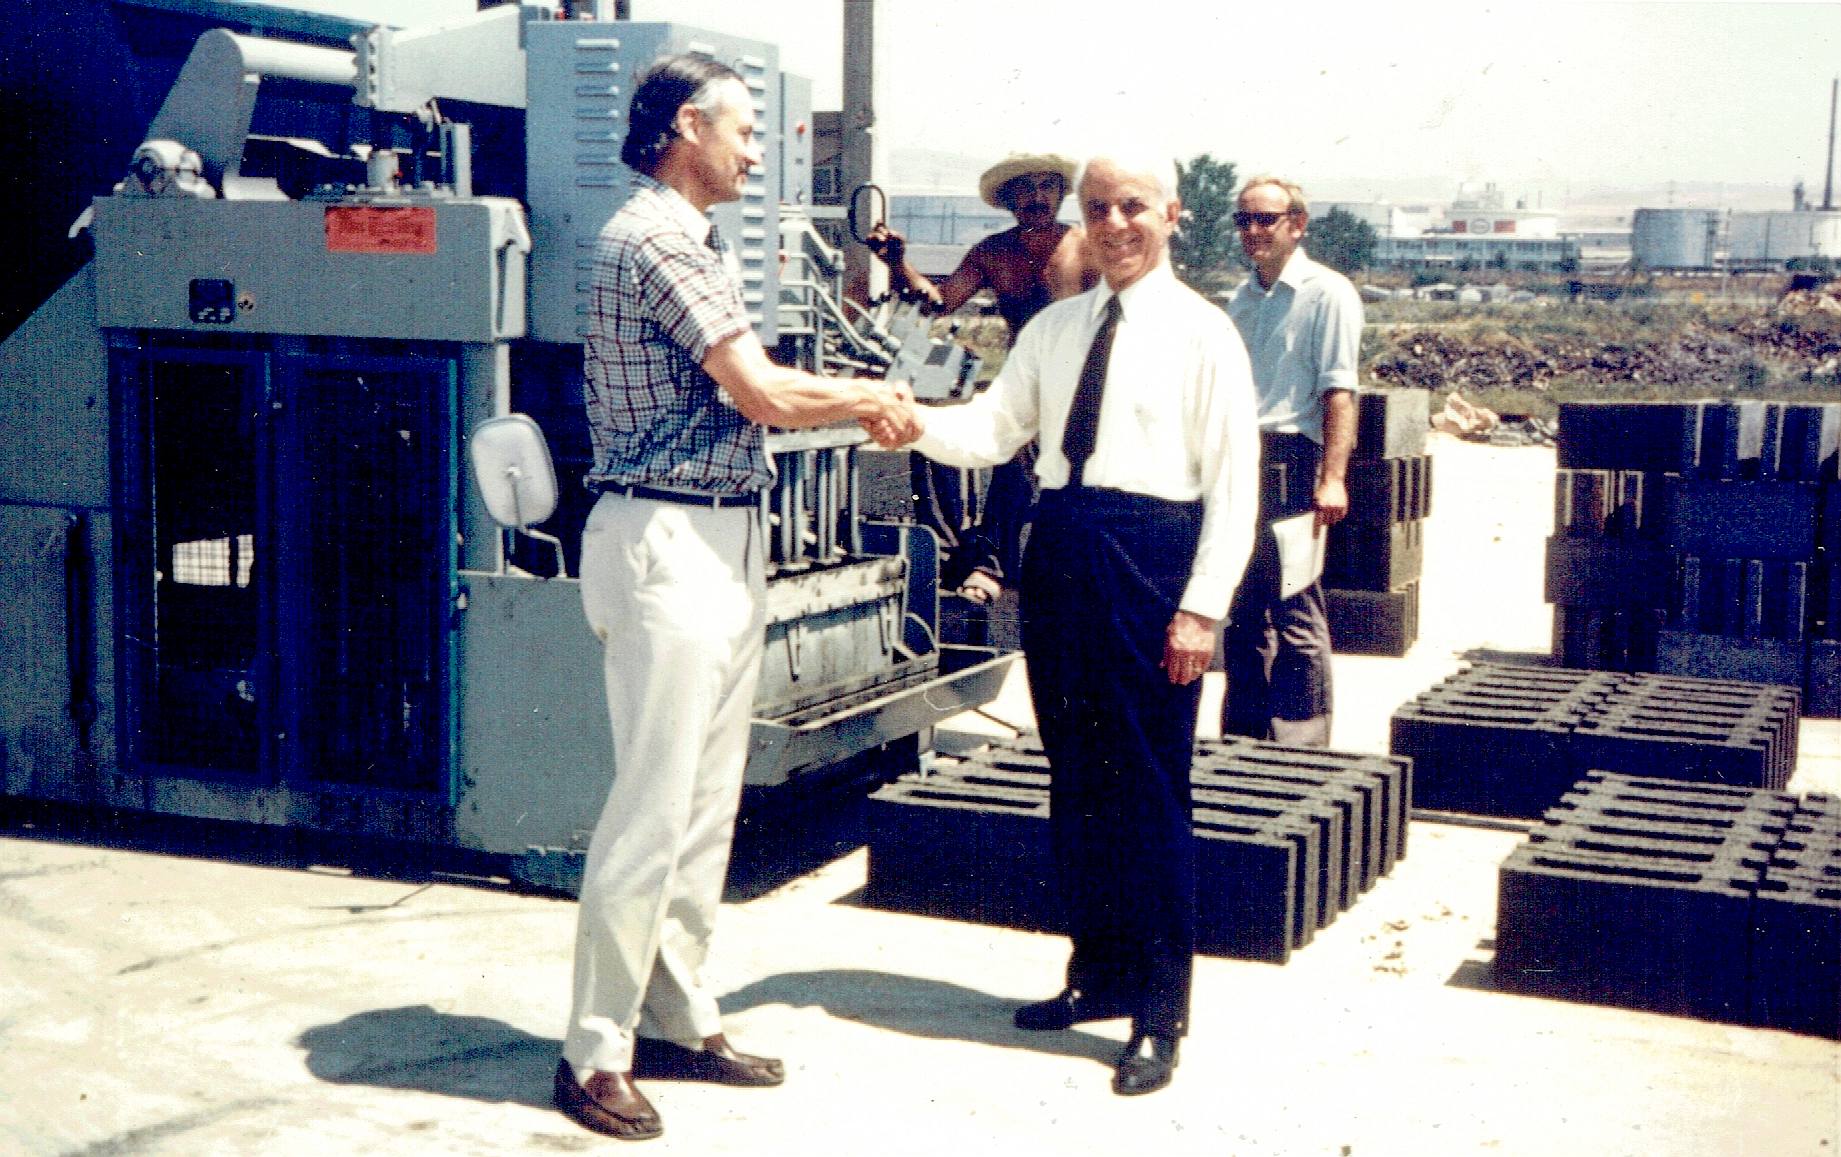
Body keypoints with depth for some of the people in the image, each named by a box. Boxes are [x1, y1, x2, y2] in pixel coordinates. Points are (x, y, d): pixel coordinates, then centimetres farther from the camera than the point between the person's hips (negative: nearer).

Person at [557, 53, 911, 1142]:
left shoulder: (690, 240, 19)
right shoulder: (656, 239, -13)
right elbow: (763, 393, -16)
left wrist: (855, 404, 8)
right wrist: (870, 397, 0)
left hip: (723, 543, 10)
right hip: (667, 545, -10)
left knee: (709, 802, 13)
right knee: (653, 807, -6)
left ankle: (679, 1019, 22)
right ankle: (597, 1051, 3)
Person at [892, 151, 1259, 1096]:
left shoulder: (1202, 333, -2)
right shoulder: (1052, 330, 14)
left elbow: (1234, 482, -5)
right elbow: (992, 430, 7)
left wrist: (1201, 606, -12)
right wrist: (920, 423, -14)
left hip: (1149, 556, -5)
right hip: (1060, 550, 6)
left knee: (1150, 788, -2)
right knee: (1074, 778, 12)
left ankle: (1159, 1014, 8)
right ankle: (1097, 974, 28)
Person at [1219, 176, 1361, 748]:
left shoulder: (1327, 293, -4)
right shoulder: (1240, 299, 18)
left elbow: (1339, 392, -13)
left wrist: (1332, 478, -21)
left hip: (1288, 462, -7)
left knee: (1294, 611, -7)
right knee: (1241, 612, 11)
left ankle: (1299, 745, -1)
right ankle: (1241, 740, 20)